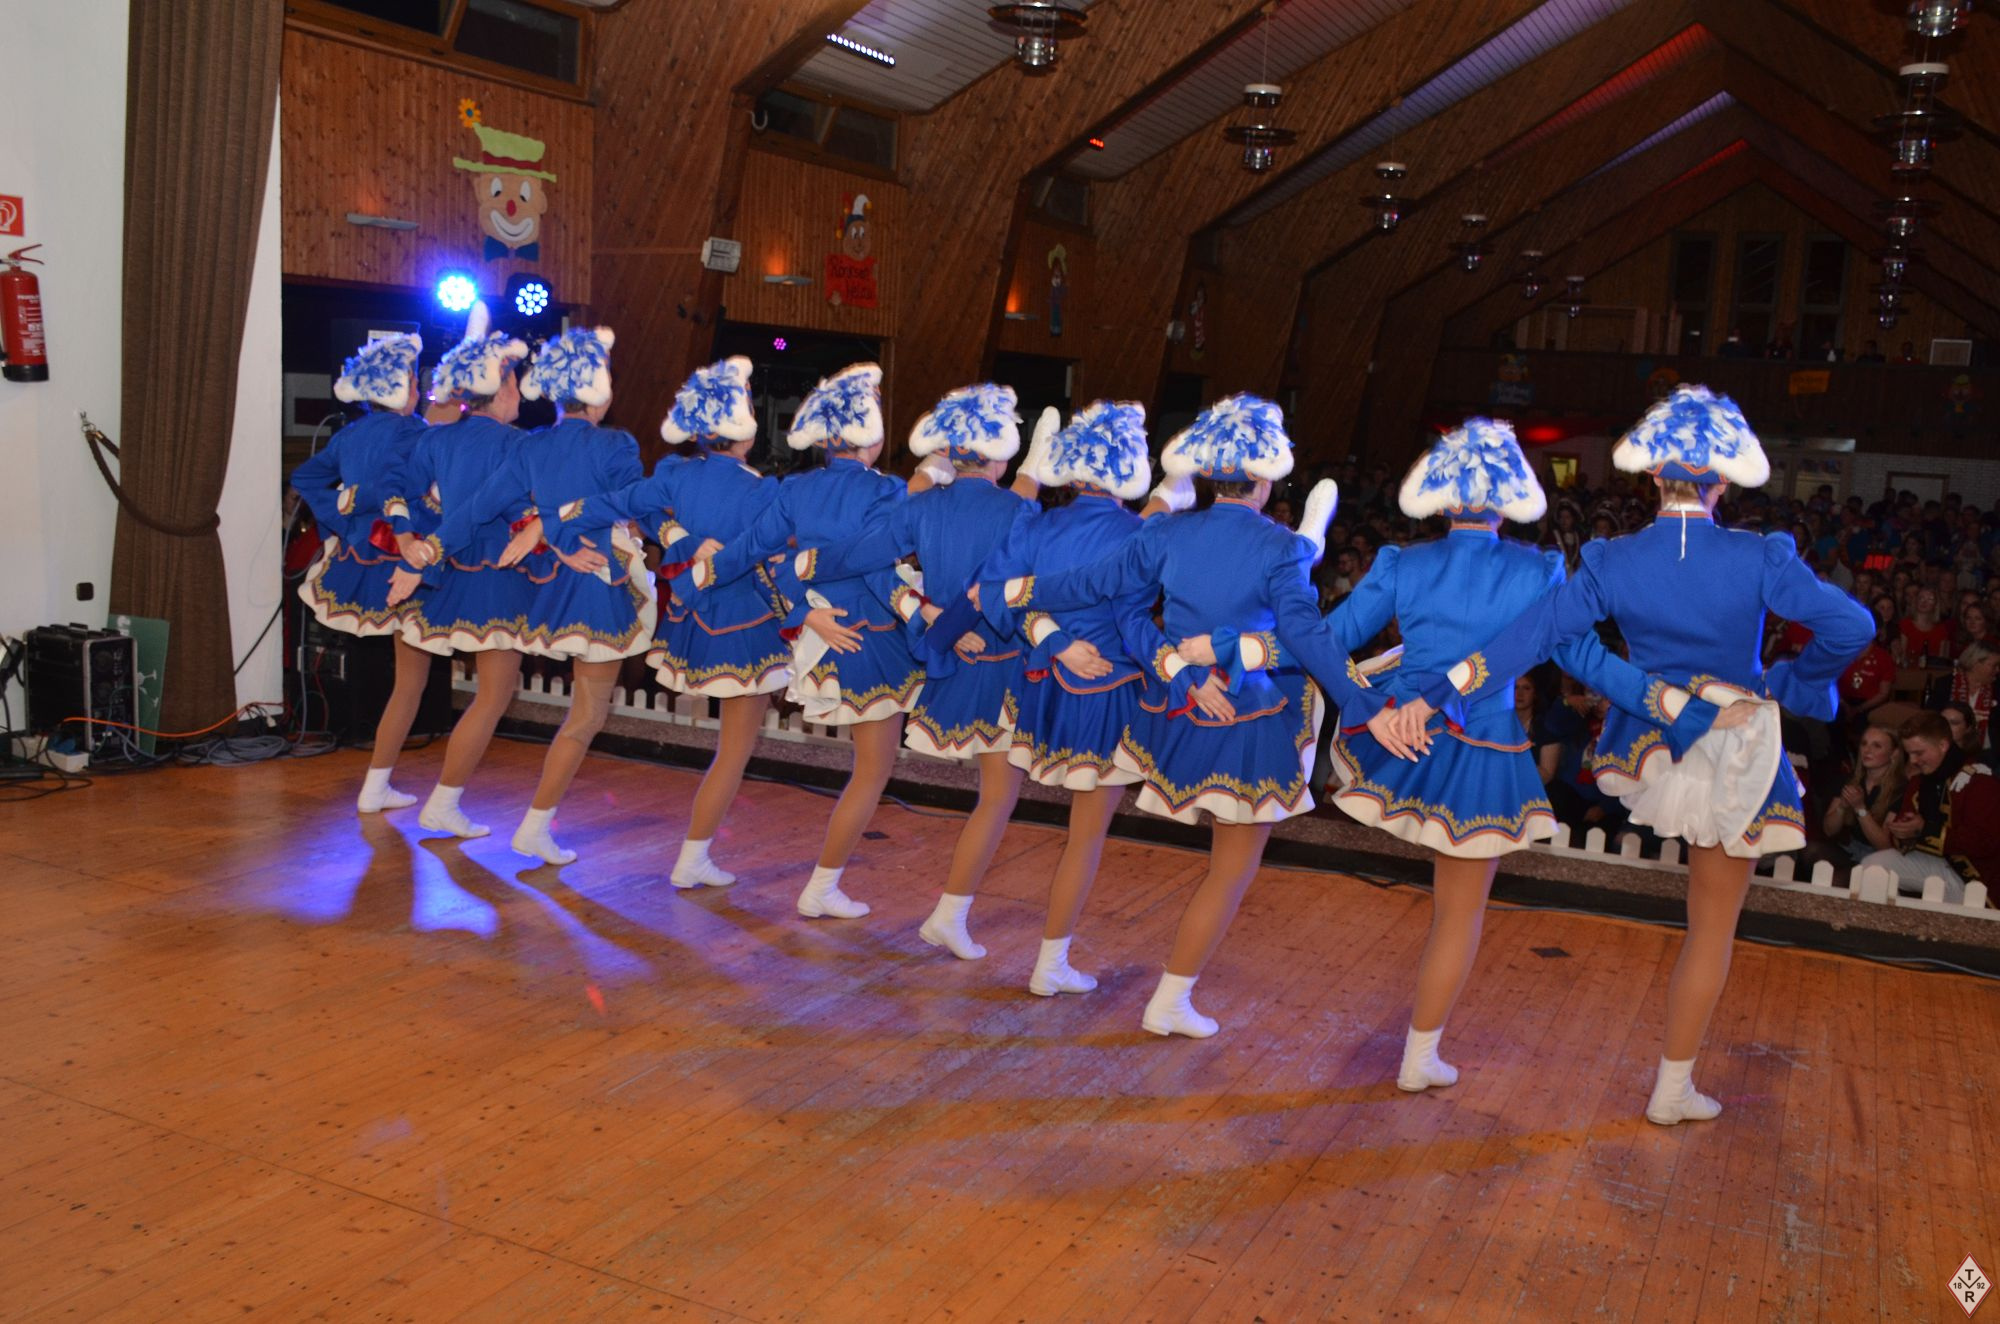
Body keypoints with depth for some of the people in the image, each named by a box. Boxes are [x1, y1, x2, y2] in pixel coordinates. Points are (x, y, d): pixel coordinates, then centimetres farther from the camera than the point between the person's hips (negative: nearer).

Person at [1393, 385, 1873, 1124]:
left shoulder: (1613, 564, -12)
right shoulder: (1758, 560, -18)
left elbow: (1530, 637, -17)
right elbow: (1850, 626, -24)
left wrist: (1431, 693, -17)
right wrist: (1786, 686, -6)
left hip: (1649, 754, 2)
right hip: (1736, 764, -2)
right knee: (1711, 930, 12)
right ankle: (1673, 1090, 23)